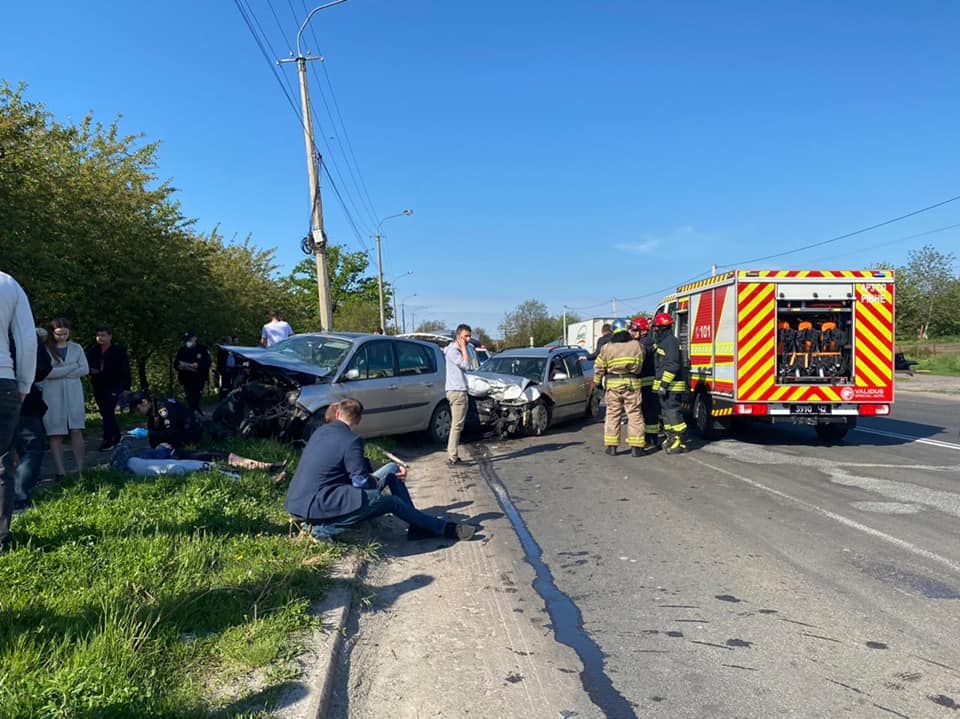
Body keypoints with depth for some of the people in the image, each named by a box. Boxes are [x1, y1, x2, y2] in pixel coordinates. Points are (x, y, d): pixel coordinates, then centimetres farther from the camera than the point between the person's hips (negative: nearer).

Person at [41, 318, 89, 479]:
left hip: (73, 393, 2)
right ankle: (60, 472, -3)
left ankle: (80, 469, -7)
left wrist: (60, 372, -5)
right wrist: (73, 366, -7)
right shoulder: (46, 349, 2)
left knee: (76, 431, -7)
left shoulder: (76, 348, 11)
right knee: (56, 434, -3)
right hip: (52, 395, -2)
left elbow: (85, 370, 2)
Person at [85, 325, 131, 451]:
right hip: (98, 387, 5)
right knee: (105, 412, 12)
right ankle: (116, 436, 29)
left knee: (108, 412, -13)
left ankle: (108, 441, -11)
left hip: (114, 387, -5)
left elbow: (125, 371, -3)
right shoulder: (93, 351, 9)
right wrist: (91, 370, -7)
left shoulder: (119, 351, -2)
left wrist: (126, 387, -9)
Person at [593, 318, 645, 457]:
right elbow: (640, 365, 7)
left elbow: (599, 367, 4)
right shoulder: (637, 345, 0)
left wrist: (597, 382, 17)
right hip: (632, 383, 0)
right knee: (634, 414, 4)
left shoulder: (607, 347, -1)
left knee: (612, 414, 8)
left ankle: (611, 446, 8)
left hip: (612, 384, 1)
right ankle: (635, 446, 2)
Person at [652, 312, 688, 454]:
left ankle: (681, 442, -6)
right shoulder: (661, 342, 18)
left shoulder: (670, 341, -15)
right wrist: (661, 383, 24)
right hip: (664, 385, 10)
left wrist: (664, 384, -25)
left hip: (671, 385, -10)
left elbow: (672, 365, -23)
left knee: (672, 412, -9)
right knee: (666, 412, 15)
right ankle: (671, 438, 24)